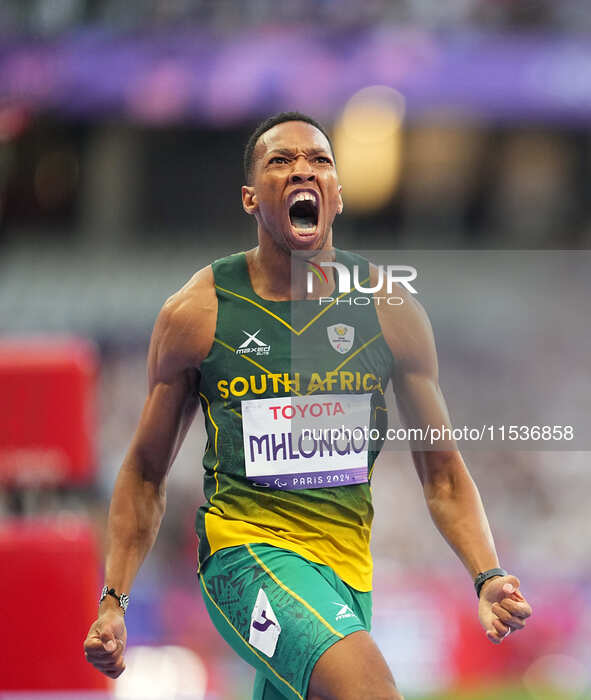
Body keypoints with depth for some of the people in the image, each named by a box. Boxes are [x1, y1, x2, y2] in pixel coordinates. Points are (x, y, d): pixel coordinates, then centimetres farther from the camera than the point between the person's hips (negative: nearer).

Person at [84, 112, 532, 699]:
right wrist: (113, 600, -1)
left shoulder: (391, 312, 3)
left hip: (348, 564, 4)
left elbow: (442, 471, 9)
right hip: (245, 546, -4)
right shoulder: (196, 313, -3)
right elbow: (146, 471, 7)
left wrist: (487, 577, -7)